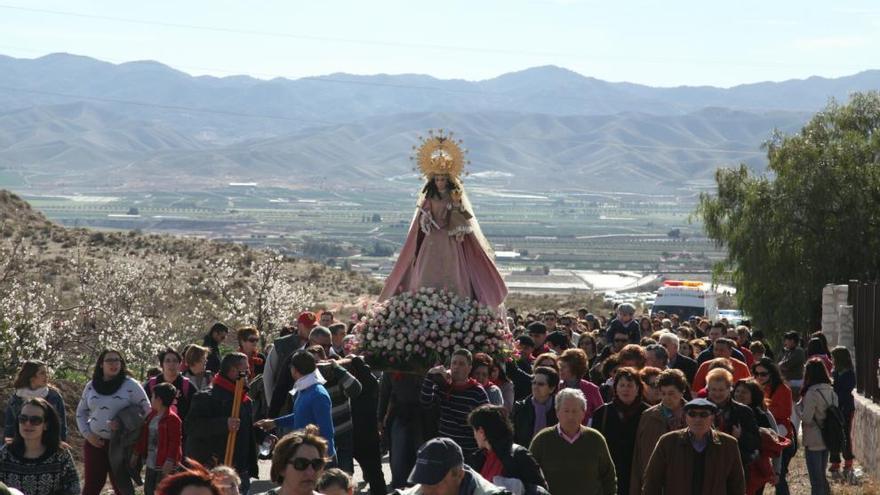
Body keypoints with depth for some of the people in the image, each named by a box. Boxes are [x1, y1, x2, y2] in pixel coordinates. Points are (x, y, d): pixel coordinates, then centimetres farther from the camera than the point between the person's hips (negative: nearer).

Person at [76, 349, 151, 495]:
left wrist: (125, 423, -14)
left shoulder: (131, 385, -4)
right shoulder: (91, 386, 7)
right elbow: (81, 412, 15)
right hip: (95, 442, 3)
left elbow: (146, 410, -2)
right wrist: (87, 434, 1)